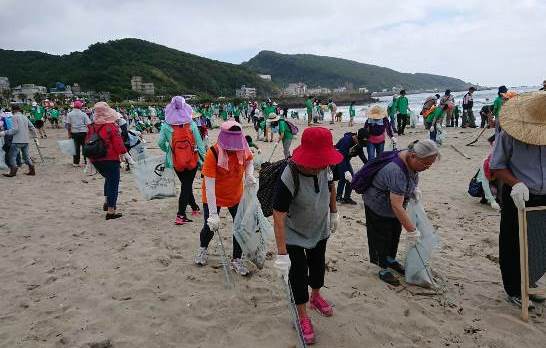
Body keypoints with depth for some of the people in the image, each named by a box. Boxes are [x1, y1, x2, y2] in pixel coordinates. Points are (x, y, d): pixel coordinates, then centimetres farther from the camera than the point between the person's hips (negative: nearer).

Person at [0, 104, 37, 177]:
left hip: (17, 141, -7)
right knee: (26, 156, 15)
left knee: (12, 156, 0)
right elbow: (32, 127, 17)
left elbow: (15, 129, -17)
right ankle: (32, 170, 14)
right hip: (26, 140, 7)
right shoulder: (25, 117, 14)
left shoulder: (14, 117, -7)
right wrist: (34, 135, 31)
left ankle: (13, 171, -4)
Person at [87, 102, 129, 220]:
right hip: (110, 159, -6)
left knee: (108, 179, 28)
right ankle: (111, 211, 5)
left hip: (95, 160, 7)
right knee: (113, 183, 3)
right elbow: (118, 144, -16)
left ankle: (107, 202, 25)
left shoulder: (91, 127, 4)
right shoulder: (112, 127, -14)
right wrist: (123, 152, -1)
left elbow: (87, 143, 11)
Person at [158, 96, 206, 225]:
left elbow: (160, 143, -6)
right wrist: (203, 159, 2)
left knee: (185, 185, 20)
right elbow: (199, 143, -5)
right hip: (192, 160, -1)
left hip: (176, 162, 1)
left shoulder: (166, 126, -7)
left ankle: (194, 207, 34)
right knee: (187, 186, 8)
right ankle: (180, 215, 2)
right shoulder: (192, 124, -7)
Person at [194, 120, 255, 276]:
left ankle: (237, 260, 23)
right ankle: (202, 249, 43)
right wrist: (213, 214, -35)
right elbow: (209, 186, -32)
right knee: (210, 226, 7)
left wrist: (249, 175, -18)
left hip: (236, 195, 4)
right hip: (214, 197, -3)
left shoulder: (243, 149, -18)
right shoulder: (213, 154, -31)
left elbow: (249, 162, 6)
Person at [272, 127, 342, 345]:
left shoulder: (324, 167, -22)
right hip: (294, 235, -5)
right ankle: (302, 316, 29)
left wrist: (334, 213, 11)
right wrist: (282, 254, -36)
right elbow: (278, 217, -36)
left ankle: (315, 297, 53)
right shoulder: (288, 179, -39)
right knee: (299, 275, 4)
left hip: (320, 229, 6)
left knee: (318, 265, 24)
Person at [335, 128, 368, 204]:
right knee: (343, 177, -16)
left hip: (346, 159, 7)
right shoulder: (346, 140, -32)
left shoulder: (359, 143, -10)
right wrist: (346, 171, -41)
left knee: (352, 177, -2)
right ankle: (338, 197, 0)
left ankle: (347, 197, 9)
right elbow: (342, 156, -36)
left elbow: (361, 155, 5)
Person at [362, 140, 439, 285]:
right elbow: (396, 206, -39)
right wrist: (411, 230, -34)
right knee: (382, 238, 6)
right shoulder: (397, 171, -40)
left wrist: (415, 188, -6)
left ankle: (391, 260, 42)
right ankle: (383, 269, 23)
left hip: (393, 204, 9)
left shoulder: (411, 160, -14)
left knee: (395, 234, 21)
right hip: (378, 207, -8)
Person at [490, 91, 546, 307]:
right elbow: (497, 166, -8)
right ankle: (514, 290, 23)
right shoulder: (509, 135, -14)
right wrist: (516, 184, -24)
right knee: (513, 246, 6)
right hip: (518, 199, -3)